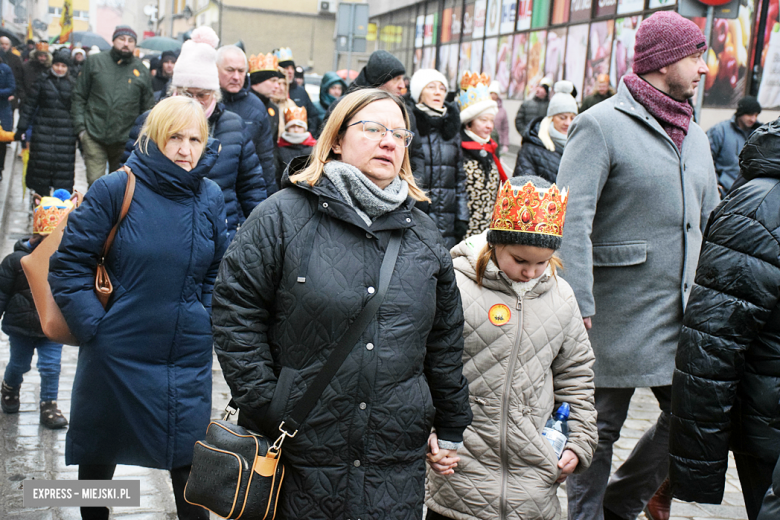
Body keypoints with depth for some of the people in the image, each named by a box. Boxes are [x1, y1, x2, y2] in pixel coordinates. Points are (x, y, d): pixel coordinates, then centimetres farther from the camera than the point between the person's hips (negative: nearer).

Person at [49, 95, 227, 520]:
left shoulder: (210, 197, 1)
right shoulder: (115, 189, -10)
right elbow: (69, 264, -7)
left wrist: (204, 322, 6)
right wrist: (93, 325, -13)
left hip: (188, 358, 2)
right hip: (116, 354, -2)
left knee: (189, 461, 7)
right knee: (99, 456, 17)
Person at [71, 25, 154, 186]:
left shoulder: (142, 71, 8)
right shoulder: (95, 62, 6)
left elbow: (148, 107, 12)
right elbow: (79, 96, 8)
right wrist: (80, 127, -2)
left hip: (125, 140, 1)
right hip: (94, 137, -1)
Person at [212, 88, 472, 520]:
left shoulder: (422, 233, 9)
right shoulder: (284, 216, -4)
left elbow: (445, 337, 15)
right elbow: (235, 310, -5)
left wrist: (451, 429, 18)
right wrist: (263, 405, -10)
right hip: (299, 451, -3)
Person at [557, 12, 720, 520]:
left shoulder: (695, 136, 14)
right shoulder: (601, 124, -10)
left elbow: (712, 225, 20)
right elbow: (571, 223, -16)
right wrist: (580, 308, -21)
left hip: (683, 317, 7)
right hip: (618, 316, -7)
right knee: (600, 430, 6)